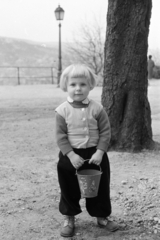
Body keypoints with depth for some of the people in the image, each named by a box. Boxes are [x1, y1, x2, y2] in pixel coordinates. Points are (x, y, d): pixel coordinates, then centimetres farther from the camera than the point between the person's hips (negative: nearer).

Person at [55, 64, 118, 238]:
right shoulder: (62, 111, -10)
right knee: (69, 189, 11)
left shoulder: (97, 109, -8)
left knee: (100, 187, 12)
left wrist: (99, 152, -15)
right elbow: (60, 136, -10)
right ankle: (69, 218, 30)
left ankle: (101, 216, 32)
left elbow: (105, 132, -5)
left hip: (95, 154, 1)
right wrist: (71, 155, -18)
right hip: (70, 156, -1)